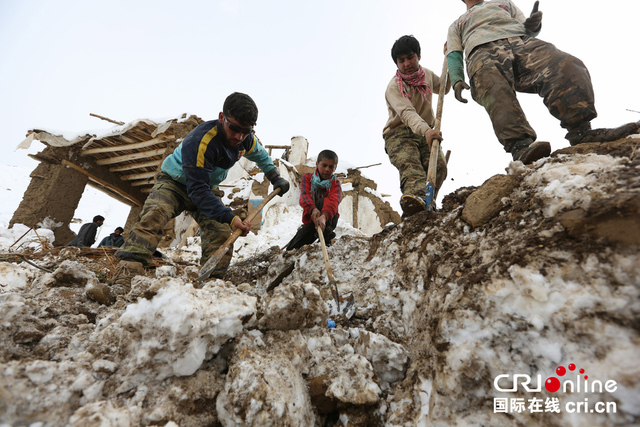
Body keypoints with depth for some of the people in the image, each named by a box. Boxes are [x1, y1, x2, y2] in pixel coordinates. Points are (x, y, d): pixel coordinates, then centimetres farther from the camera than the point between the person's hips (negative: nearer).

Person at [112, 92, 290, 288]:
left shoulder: (247, 139, -14)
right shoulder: (199, 141, -36)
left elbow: (260, 154, 13)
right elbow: (197, 190, -38)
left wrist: (275, 177, 11)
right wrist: (229, 217, -46)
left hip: (206, 189, 5)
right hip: (175, 183, -5)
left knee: (222, 233, -14)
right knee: (154, 216, -32)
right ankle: (126, 277, -35)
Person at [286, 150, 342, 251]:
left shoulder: (336, 184, -7)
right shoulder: (307, 178, -1)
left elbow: (333, 201, -29)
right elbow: (304, 196, -21)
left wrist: (324, 216, -52)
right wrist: (313, 209, -44)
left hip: (329, 219, -2)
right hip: (310, 220, 3)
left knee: (322, 201, -33)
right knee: (292, 248, -6)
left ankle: (326, 234, -23)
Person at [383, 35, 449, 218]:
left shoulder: (427, 74, 12)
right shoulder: (394, 87, -11)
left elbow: (444, 88, 33)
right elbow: (407, 113, -30)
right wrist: (425, 129, -48)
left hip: (425, 133, 5)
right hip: (398, 134, -5)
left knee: (438, 165, -25)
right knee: (409, 163, -37)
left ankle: (425, 204, -34)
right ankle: (415, 198, -62)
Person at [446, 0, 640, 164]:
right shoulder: (457, 25, 35)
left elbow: (526, 29, 30)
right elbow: (453, 56, 18)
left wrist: (534, 25, 3)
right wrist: (456, 81, -4)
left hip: (520, 41, 3)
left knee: (566, 65, -28)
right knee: (497, 94, -37)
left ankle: (581, 132, -38)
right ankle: (521, 147, -54)